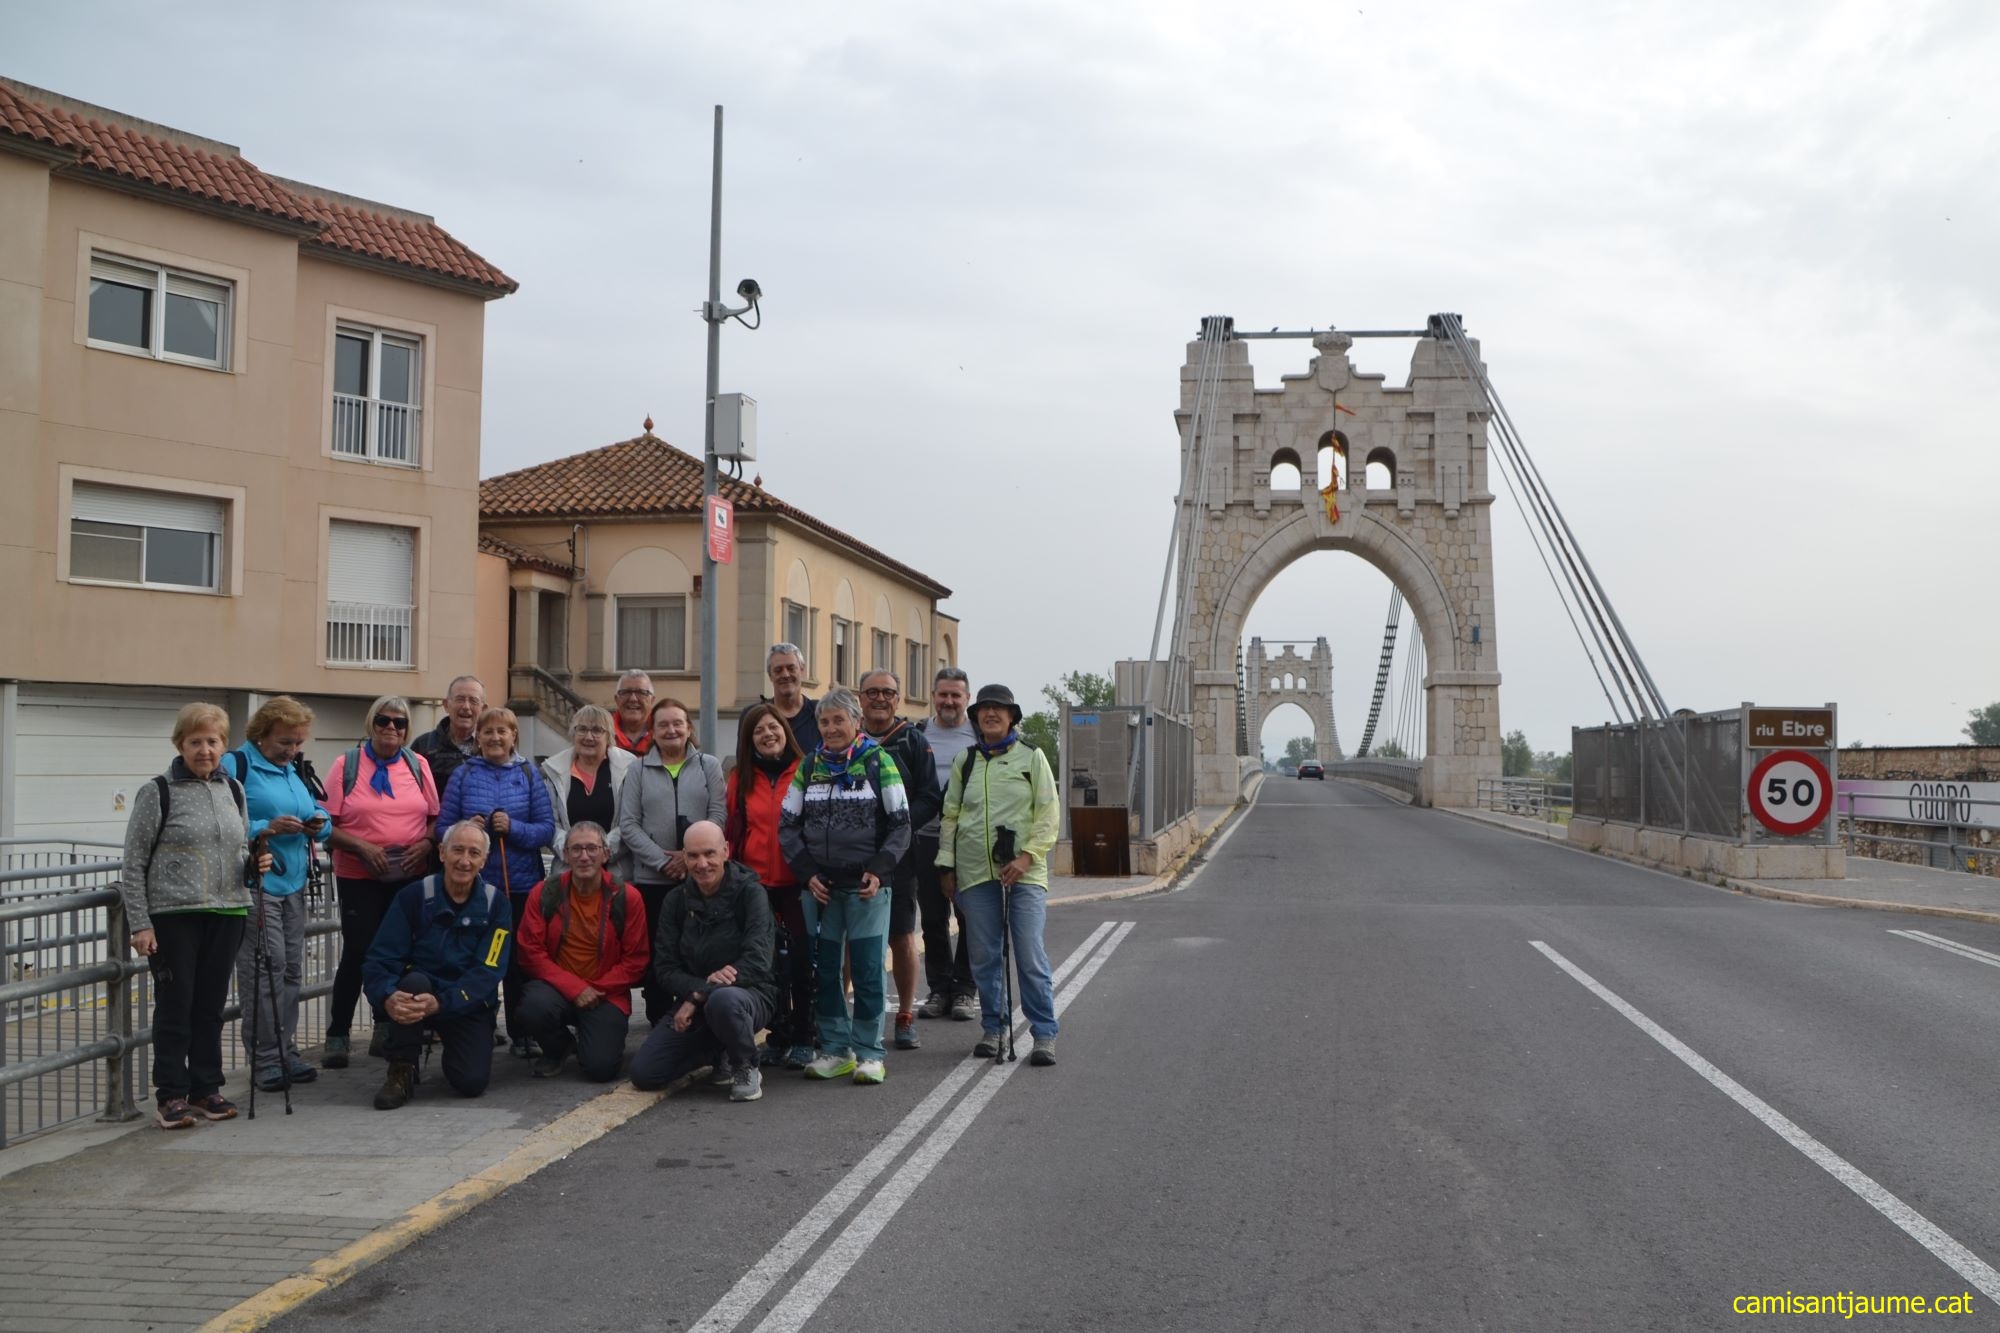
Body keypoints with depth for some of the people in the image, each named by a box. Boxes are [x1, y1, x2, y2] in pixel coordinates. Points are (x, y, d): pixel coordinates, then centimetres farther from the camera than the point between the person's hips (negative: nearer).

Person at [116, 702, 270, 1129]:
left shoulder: (233, 790, 11)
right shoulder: (157, 792, -4)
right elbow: (134, 865, -5)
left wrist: (256, 863, -1)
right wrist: (140, 924, -11)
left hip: (226, 915, 5)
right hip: (173, 917, -4)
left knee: (211, 1005, 11)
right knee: (175, 1006, 1)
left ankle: (206, 1088, 21)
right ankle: (170, 1095, 11)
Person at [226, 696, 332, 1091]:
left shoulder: (295, 770, 17)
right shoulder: (235, 765, -7)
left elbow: (318, 815, 22)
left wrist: (320, 823, 0)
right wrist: (266, 829, -25)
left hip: (294, 884, 8)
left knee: (291, 969, 10)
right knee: (265, 969, -7)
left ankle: (287, 1051, 19)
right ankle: (265, 1058, 1)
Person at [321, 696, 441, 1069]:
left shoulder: (419, 765, 9)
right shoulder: (347, 765, 0)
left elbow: (436, 817, 11)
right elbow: (327, 825, -4)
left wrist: (427, 843, -7)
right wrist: (362, 847, -16)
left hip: (411, 877, 3)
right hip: (359, 878, -3)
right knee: (358, 953, -4)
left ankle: (387, 1029, 19)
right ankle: (337, 1034, 9)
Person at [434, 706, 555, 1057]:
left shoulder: (528, 774, 4)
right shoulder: (464, 774, 4)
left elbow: (547, 829, -1)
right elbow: (443, 828, 3)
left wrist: (513, 828, -17)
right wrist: (466, 828, -17)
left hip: (521, 885, 0)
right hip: (474, 883, 0)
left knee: (519, 961, 6)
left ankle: (520, 1035, 17)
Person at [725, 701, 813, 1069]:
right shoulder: (741, 778, 8)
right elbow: (732, 831, 9)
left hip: (798, 882, -2)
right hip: (756, 883, 3)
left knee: (801, 959, 2)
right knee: (768, 962, 7)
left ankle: (803, 1039, 13)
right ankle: (778, 1036, 19)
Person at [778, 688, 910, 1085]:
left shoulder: (879, 763, 0)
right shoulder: (809, 767, 9)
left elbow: (900, 824, -1)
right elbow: (787, 825, 9)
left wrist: (879, 871, -12)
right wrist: (807, 873, -3)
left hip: (866, 887, -3)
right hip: (820, 887, 3)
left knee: (868, 969, -3)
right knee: (824, 969, 6)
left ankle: (869, 1052, 7)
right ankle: (835, 1049, 16)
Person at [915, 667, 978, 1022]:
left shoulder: (981, 735, 4)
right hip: (926, 838, 2)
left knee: (971, 917, 1)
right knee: (933, 919, 7)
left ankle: (966, 989, 11)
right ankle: (939, 989, 16)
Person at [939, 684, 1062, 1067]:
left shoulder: (1032, 758, 4)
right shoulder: (964, 762, 12)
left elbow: (1049, 815, 0)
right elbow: (950, 816, 15)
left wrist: (1027, 856, -11)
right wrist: (946, 865, 9)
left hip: (1024, 873, -3)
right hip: (975, 873, 3)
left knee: (1031, 957, -7)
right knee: (984, 957, 7)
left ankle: (1044, 1034, 0)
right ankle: (994, 1028, 20)